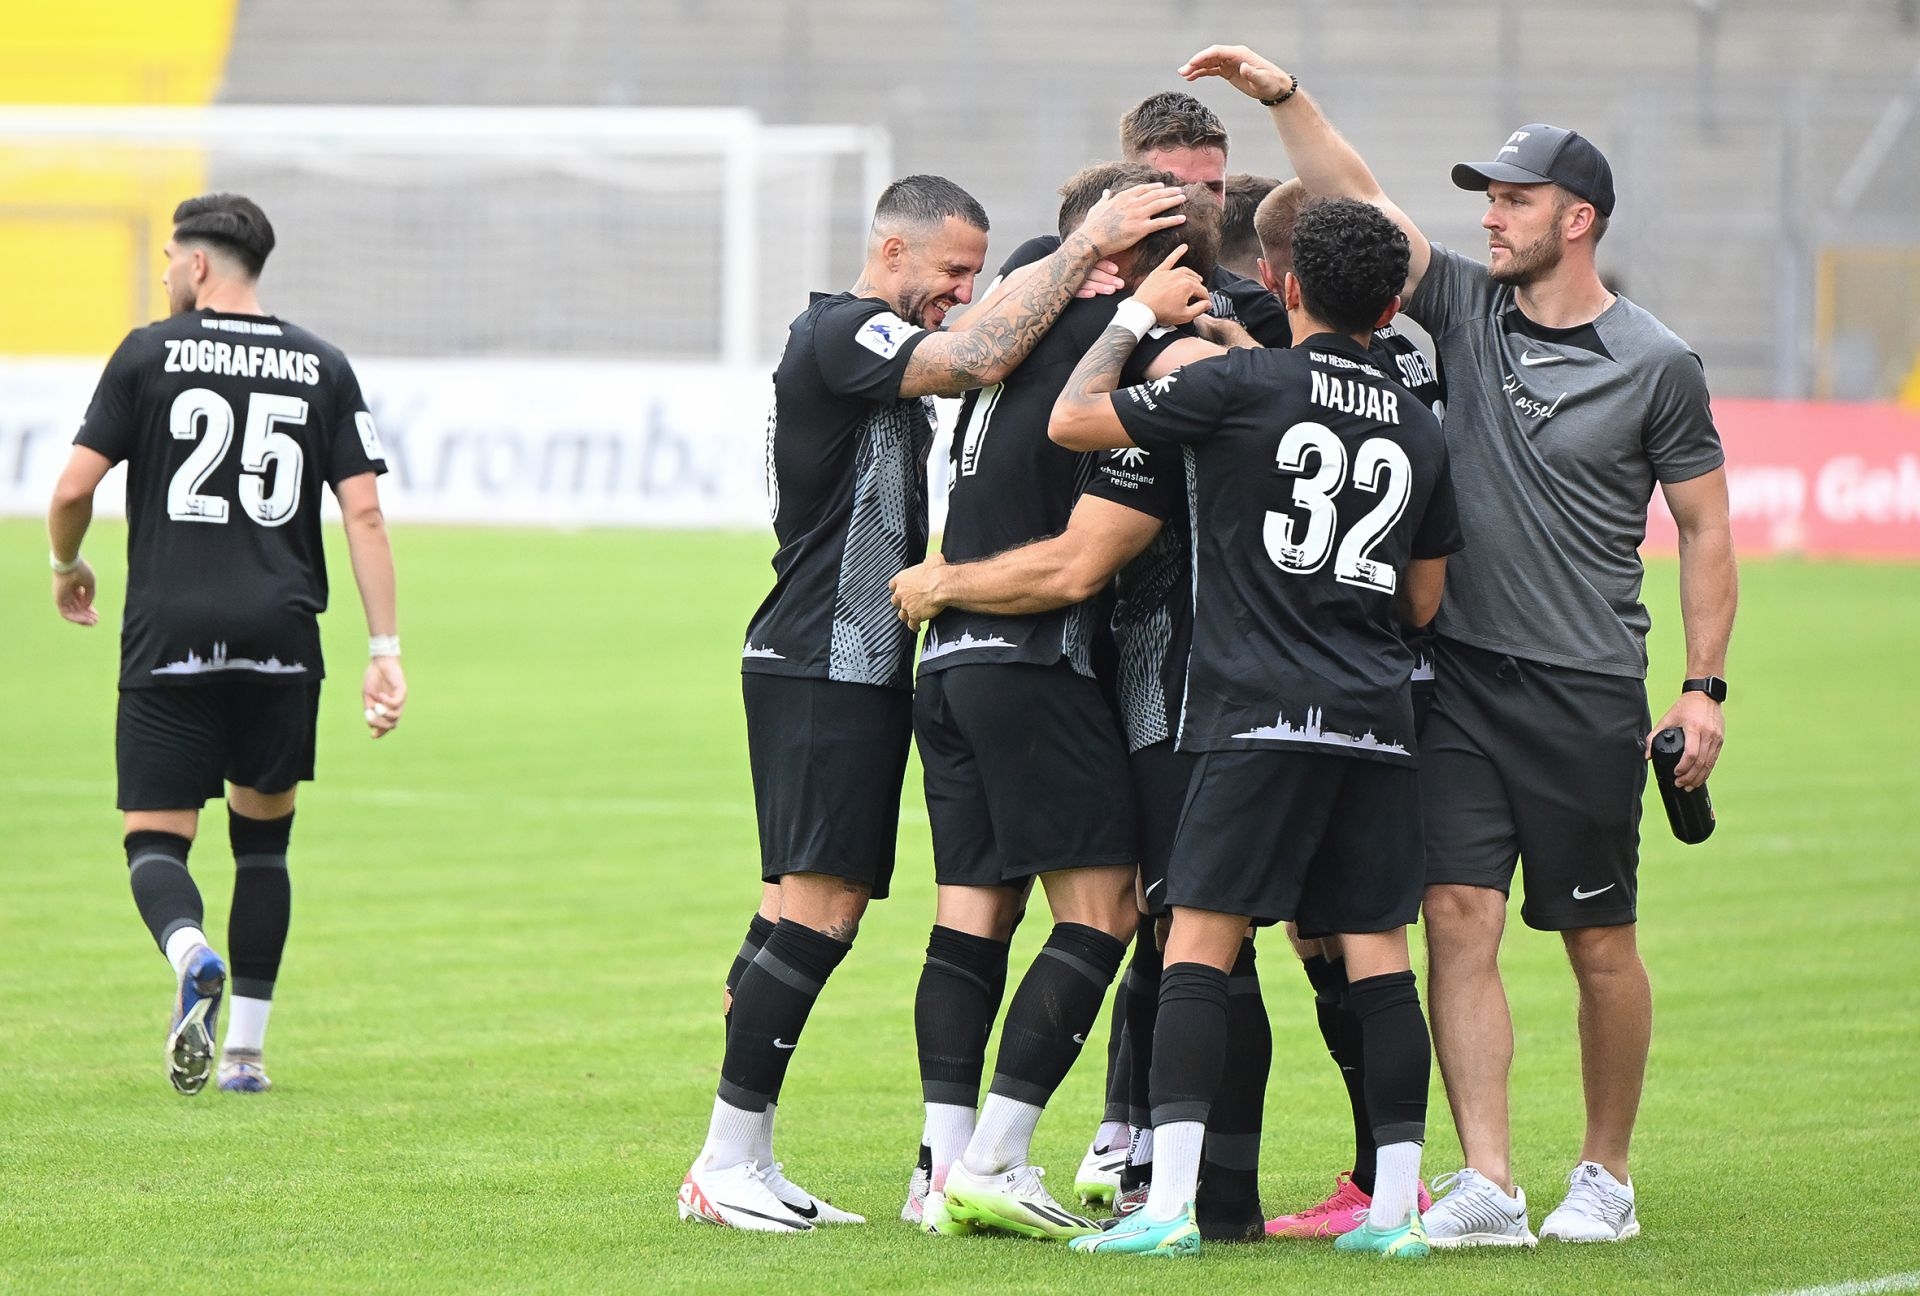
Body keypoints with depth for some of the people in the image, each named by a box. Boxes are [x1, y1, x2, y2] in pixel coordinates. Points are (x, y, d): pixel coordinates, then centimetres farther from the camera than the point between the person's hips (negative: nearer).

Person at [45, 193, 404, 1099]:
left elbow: (75, 487, -1)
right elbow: (364, 512, 2)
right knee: (263, 836, 17)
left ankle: (191, 954, -32)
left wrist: (67, 567, 19)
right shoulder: (322, 367, 8)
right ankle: (245, 1049, 15)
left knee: (156, 842, 1)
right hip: (281, 640, 2)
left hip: (169, 640, -2)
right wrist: (385, 650, 2)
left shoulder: (150, 353, 2)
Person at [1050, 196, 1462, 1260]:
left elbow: (1071, 419, 3)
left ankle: (1170, 1203, -12)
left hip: (1260, 714, -5)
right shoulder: (1420, 427, 12)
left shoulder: (1243, 384, -3)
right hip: (1378, 721, 5)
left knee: (1198, 944, -4)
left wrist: (1133, 318, 15)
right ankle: (1397, 1206, 4)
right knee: (1378, 958, 6)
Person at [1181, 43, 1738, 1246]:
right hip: (1460, 671, 3)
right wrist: (1284, 95, -9)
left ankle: (1607, 1177, 21)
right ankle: (1488, 1184, -10)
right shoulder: (1466, 306, 7)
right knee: (1459, 920, -8)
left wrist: (1705, 687, -5)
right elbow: (1360, 200, 3)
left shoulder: (1657, 366, -2)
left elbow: (1706, 528, 1)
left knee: (1600, 945, 6)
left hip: (1587, 692, -3)